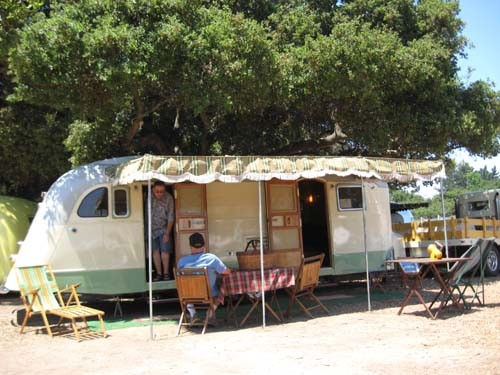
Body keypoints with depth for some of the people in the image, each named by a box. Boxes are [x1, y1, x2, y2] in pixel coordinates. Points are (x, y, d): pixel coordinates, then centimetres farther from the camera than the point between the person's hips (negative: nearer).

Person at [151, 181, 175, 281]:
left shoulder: (168, 198, -16)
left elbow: (170, 217, -11)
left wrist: (167, 233, -12)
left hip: (164, 228, -1)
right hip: (151, 228, 1)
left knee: (165, 251, -3)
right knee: (155, 251, 5)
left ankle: (166, 273, 9)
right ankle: (159, 273, 14)